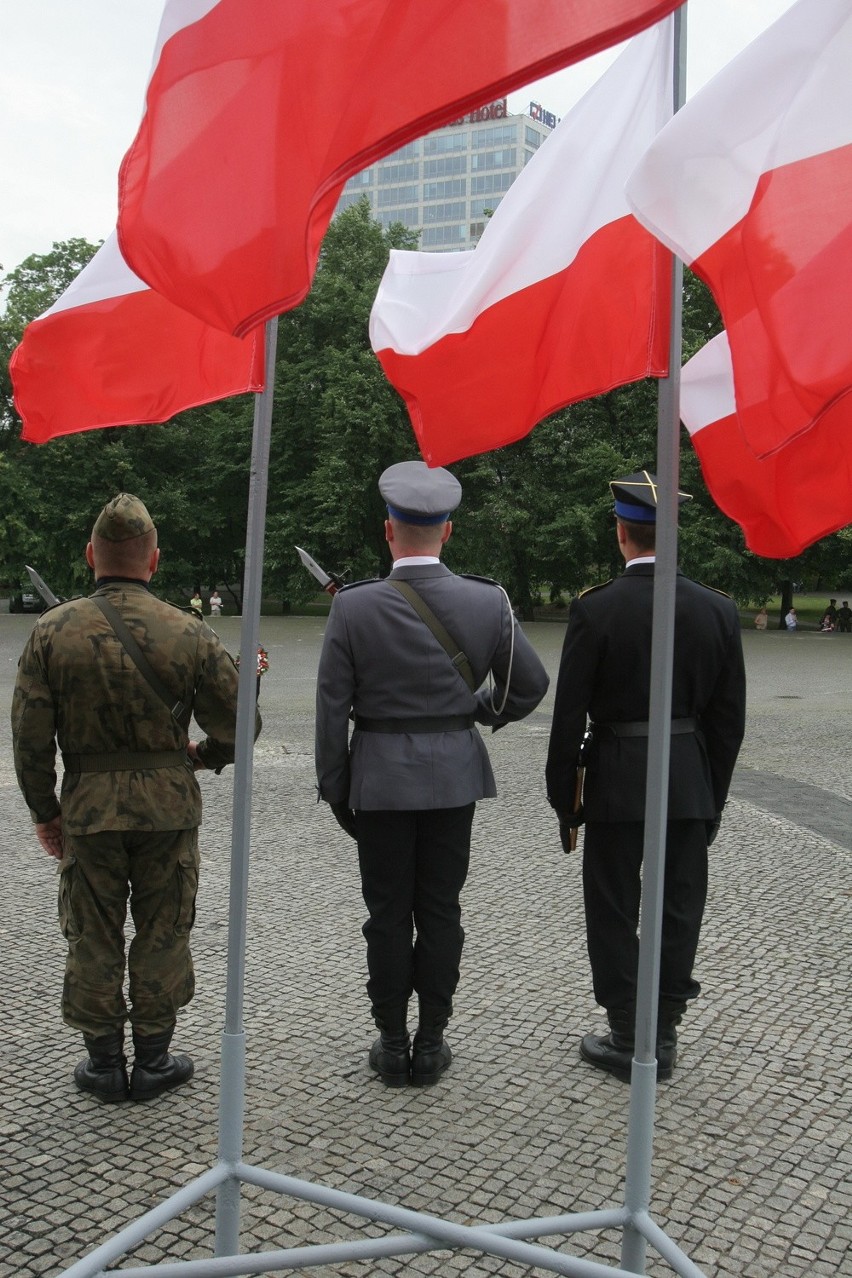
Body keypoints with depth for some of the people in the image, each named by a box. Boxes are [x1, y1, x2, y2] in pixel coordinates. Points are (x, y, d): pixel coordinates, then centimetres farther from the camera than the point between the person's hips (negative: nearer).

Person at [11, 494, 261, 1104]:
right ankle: (153, 1062, 25)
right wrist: (203, 755, 17)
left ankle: (104, 1064, 27)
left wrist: (44, 810, 7)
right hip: (169, 804, 0)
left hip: (87, 807, 0)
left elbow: (30, 736, -5)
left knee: (93, 939, 14)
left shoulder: (53, 630, -7)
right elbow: (236, 725, -4)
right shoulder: (189, 632, -9)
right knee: (162, 934, 13)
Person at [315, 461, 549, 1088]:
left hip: (379, 777, -1)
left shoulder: (354, 606, -11)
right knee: (441, 911, 12)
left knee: (388, 914, 10)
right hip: (455, 776, 2)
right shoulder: (488, 601, -6)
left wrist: (335, 789, 3)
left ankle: (393, 1044, 21)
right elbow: (531, 684, 3)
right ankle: (431, 1043, 21)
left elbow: (332, 709, -7)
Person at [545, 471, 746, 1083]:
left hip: (615, 785, -3)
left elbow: (569, 715, -10)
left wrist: (564, 797, 1)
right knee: (679, 912, 13)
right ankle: (664, 1036, 24)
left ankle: (627, 1041, 18)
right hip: (691, 787, 4)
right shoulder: (718, 609, -2)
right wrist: (712, 796, 12)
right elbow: (729, 718, 2)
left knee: (615, 915, 9)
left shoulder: (595, 608, -12)